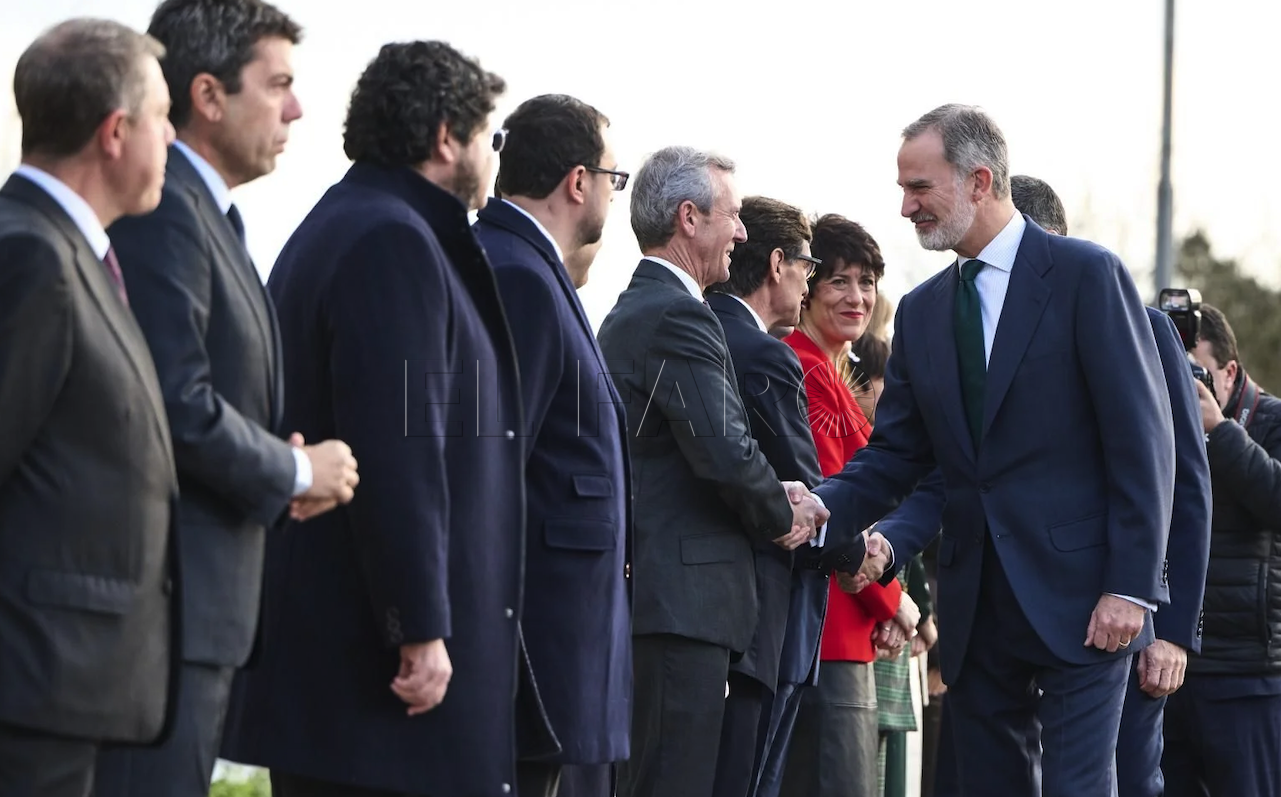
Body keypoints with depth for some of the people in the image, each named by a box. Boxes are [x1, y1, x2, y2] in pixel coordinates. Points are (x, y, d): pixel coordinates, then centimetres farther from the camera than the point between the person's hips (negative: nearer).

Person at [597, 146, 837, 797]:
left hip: (642, 591, 10)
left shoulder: (626, 314, 19)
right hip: (683, 596, -10)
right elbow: (726, 452, -21)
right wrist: (782, 517, -2)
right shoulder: (679, 316, -13)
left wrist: (774, 498, 7)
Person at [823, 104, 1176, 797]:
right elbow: (897, 452, 13)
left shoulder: (1087, 275, -5)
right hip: (976, 611, 6)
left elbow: (1142, 437, -8)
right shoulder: (921, 311, 14)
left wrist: (1132, 586, -14)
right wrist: (824, 505, -8)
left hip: (1078, 602, -6)